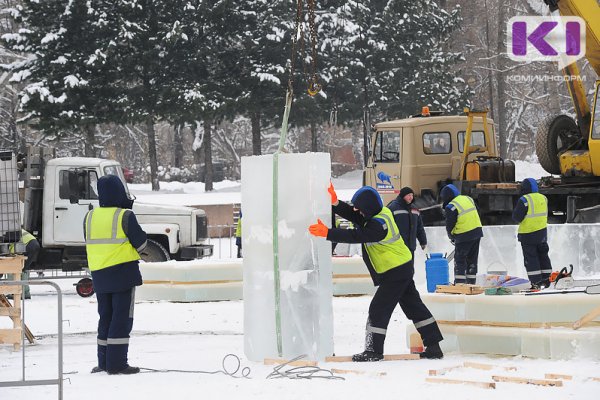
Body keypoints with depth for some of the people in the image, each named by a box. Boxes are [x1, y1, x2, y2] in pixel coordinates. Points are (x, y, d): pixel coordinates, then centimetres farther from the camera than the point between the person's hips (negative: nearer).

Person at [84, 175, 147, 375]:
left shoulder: (90, 217, 4)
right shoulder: (125, 216, -13)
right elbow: (141, 243, -8)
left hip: (98, 274, 6)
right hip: (123, 273, -6)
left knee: (106, 317, 15)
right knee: (122, 318, -2)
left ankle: (104, 362, 17)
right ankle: (116, 364, -6)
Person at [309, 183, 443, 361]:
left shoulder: (377, 224, -25)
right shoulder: (381, 212, 4)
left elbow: (356, 236, -30)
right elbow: (352, 215, 3)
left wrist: (328, 233, -31)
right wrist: (335, 203, -10)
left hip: (395, 272, -10)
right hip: (403, 268, 10)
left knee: (378, 309, -4)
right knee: (414, 306, 13)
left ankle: (374, 350, 1)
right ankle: (433, 346, 16)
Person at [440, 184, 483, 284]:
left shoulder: (451, 207, -13)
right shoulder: (469, 199, 9)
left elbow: (450, 225, -8)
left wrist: (452, 237, 12)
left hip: (464, 236, -7)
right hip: (477, 232, 7)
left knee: (459, 260, 4)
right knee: (472, 259, 16)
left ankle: (459, 282, -1)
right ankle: (471, 282, 20)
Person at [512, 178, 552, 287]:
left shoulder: (524, 200, -17)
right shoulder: (543, 198, 6)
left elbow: (517, 217, -15)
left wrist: (515, 210, 5)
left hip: (528, 234, -7)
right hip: (542, 232, 7)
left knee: (530, 258, -1)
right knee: (543, 255, 18)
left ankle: (535, 281, -4)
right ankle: (546, 278, 24)